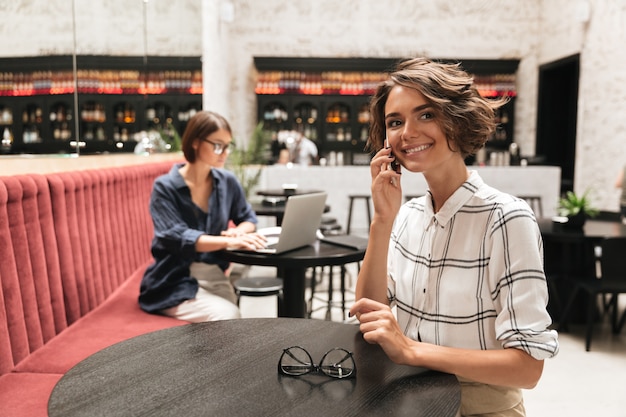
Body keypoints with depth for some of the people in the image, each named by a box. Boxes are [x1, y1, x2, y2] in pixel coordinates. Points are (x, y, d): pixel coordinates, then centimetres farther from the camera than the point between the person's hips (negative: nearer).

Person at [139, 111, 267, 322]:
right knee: (227, 317, -27)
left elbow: (249, 218, 14)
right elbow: (177, 238, -20)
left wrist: (239, 231, -11)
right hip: (175, 282, -4)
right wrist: (229, 242, -34)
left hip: (214, 275, 4)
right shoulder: (165, 187, -9)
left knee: (231, 316, -25)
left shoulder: (227, 181, 4)